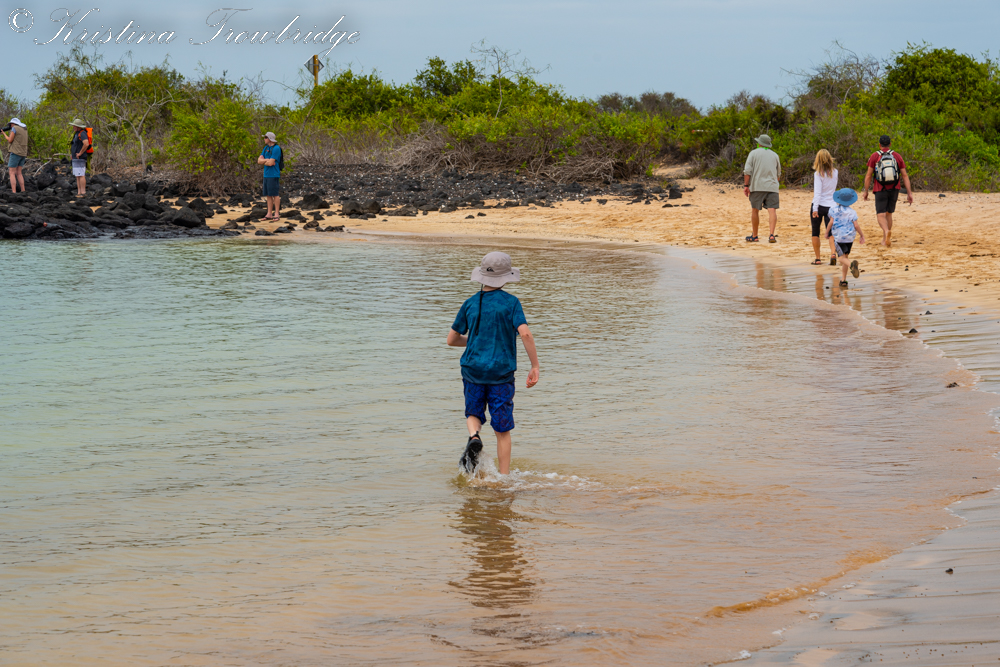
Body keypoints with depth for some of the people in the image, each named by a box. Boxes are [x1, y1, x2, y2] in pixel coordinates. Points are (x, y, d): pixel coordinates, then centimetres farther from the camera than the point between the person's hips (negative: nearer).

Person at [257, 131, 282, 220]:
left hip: (274, 175, -8)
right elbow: (259, 161, 7)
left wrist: (263, 161, 0)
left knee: (275, 194, -4)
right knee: (268, 195, 8)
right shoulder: (266, 148, 14)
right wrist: (267, 160, -9)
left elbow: (271, 163, -18)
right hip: (266, 175, 8)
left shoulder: (276, 148, -12)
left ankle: (276, 214, -1)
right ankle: (269, 214, 11)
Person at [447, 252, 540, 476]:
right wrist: (535, 366, -12)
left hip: (473, 369, 2)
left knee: (474, 414, 23)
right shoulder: (511, 302, -6)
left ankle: (474, 437, -10)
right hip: (501, 373, -2)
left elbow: (452, 339, 9)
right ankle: (504, 479, 7)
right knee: (503, 430, 7)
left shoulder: (470, 304, 3)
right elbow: (525, 333, -18)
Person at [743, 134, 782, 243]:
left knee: (755, 210, 8)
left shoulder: (754, 153, 4)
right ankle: (772, 235, -21)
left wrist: (746, 185, -3)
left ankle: (754, 236, 14)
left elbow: (747, 171, -4)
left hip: (757, 186, -2)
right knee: (772, 210, -6)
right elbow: (778, 174, 23)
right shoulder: (775, 155, 16)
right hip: (772, 187, 2)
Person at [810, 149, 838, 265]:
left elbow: (817, 192, -17)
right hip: (831, 206, 3)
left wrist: (815, 209, -19)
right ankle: (833, 252, -26)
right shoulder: (835, 172, 3)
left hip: (819, 205, -3)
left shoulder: (818, 173, -11)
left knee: (815, 232, 11)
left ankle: (817, 258, 15)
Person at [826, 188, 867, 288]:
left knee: (842, 257, -4)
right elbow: (856, 225, -6)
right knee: (845, 256, 14)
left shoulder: (834, 209, -4)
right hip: (850, 237, 2)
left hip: (838, 237, -2)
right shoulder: (851, 211, -2)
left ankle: (852, 263, -39)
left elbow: (831, 222, -7)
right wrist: (862, 235, 6)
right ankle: (843, 280, 14)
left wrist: (827, 232, 8)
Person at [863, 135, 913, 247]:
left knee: (881, 215, -5)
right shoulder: (897, 156, 4)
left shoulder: (874, 156, -3)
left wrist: (866, 191, 6)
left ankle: (887, 231, -34)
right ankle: (885, 239, 22)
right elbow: (905, 176, 2)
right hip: (894, 189, 3)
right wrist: (909, 193, 3)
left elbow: (868, 176, -5)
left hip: (880, 190, -3)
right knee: (889, 214, 18)